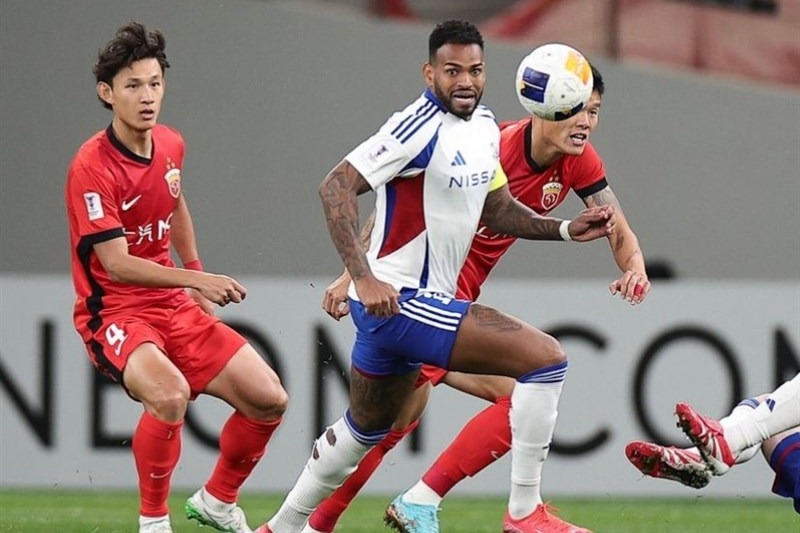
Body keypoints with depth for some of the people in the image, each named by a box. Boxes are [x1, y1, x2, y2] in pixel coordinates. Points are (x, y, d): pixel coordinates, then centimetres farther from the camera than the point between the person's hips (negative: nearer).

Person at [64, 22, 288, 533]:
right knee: (170, 393, -36)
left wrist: (199, 279, 25)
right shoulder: (92, 168, -20)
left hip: (174, 307, 7)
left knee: (268, 399, -2)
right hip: (115, 312, -7)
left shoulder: (171, 145, 4)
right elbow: (117, 264, -24)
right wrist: (196, 279, -32)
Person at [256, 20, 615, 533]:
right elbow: (336, 187, -23)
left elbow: (496, 209, 21)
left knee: (367, 428, 27)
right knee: (546, 357, -17)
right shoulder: (422, 128, -19)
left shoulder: (485, 125, 9)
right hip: (397, 299, -10)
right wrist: (365, 278, -31)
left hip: (406, 303, 10)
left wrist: (566, 229, 6)